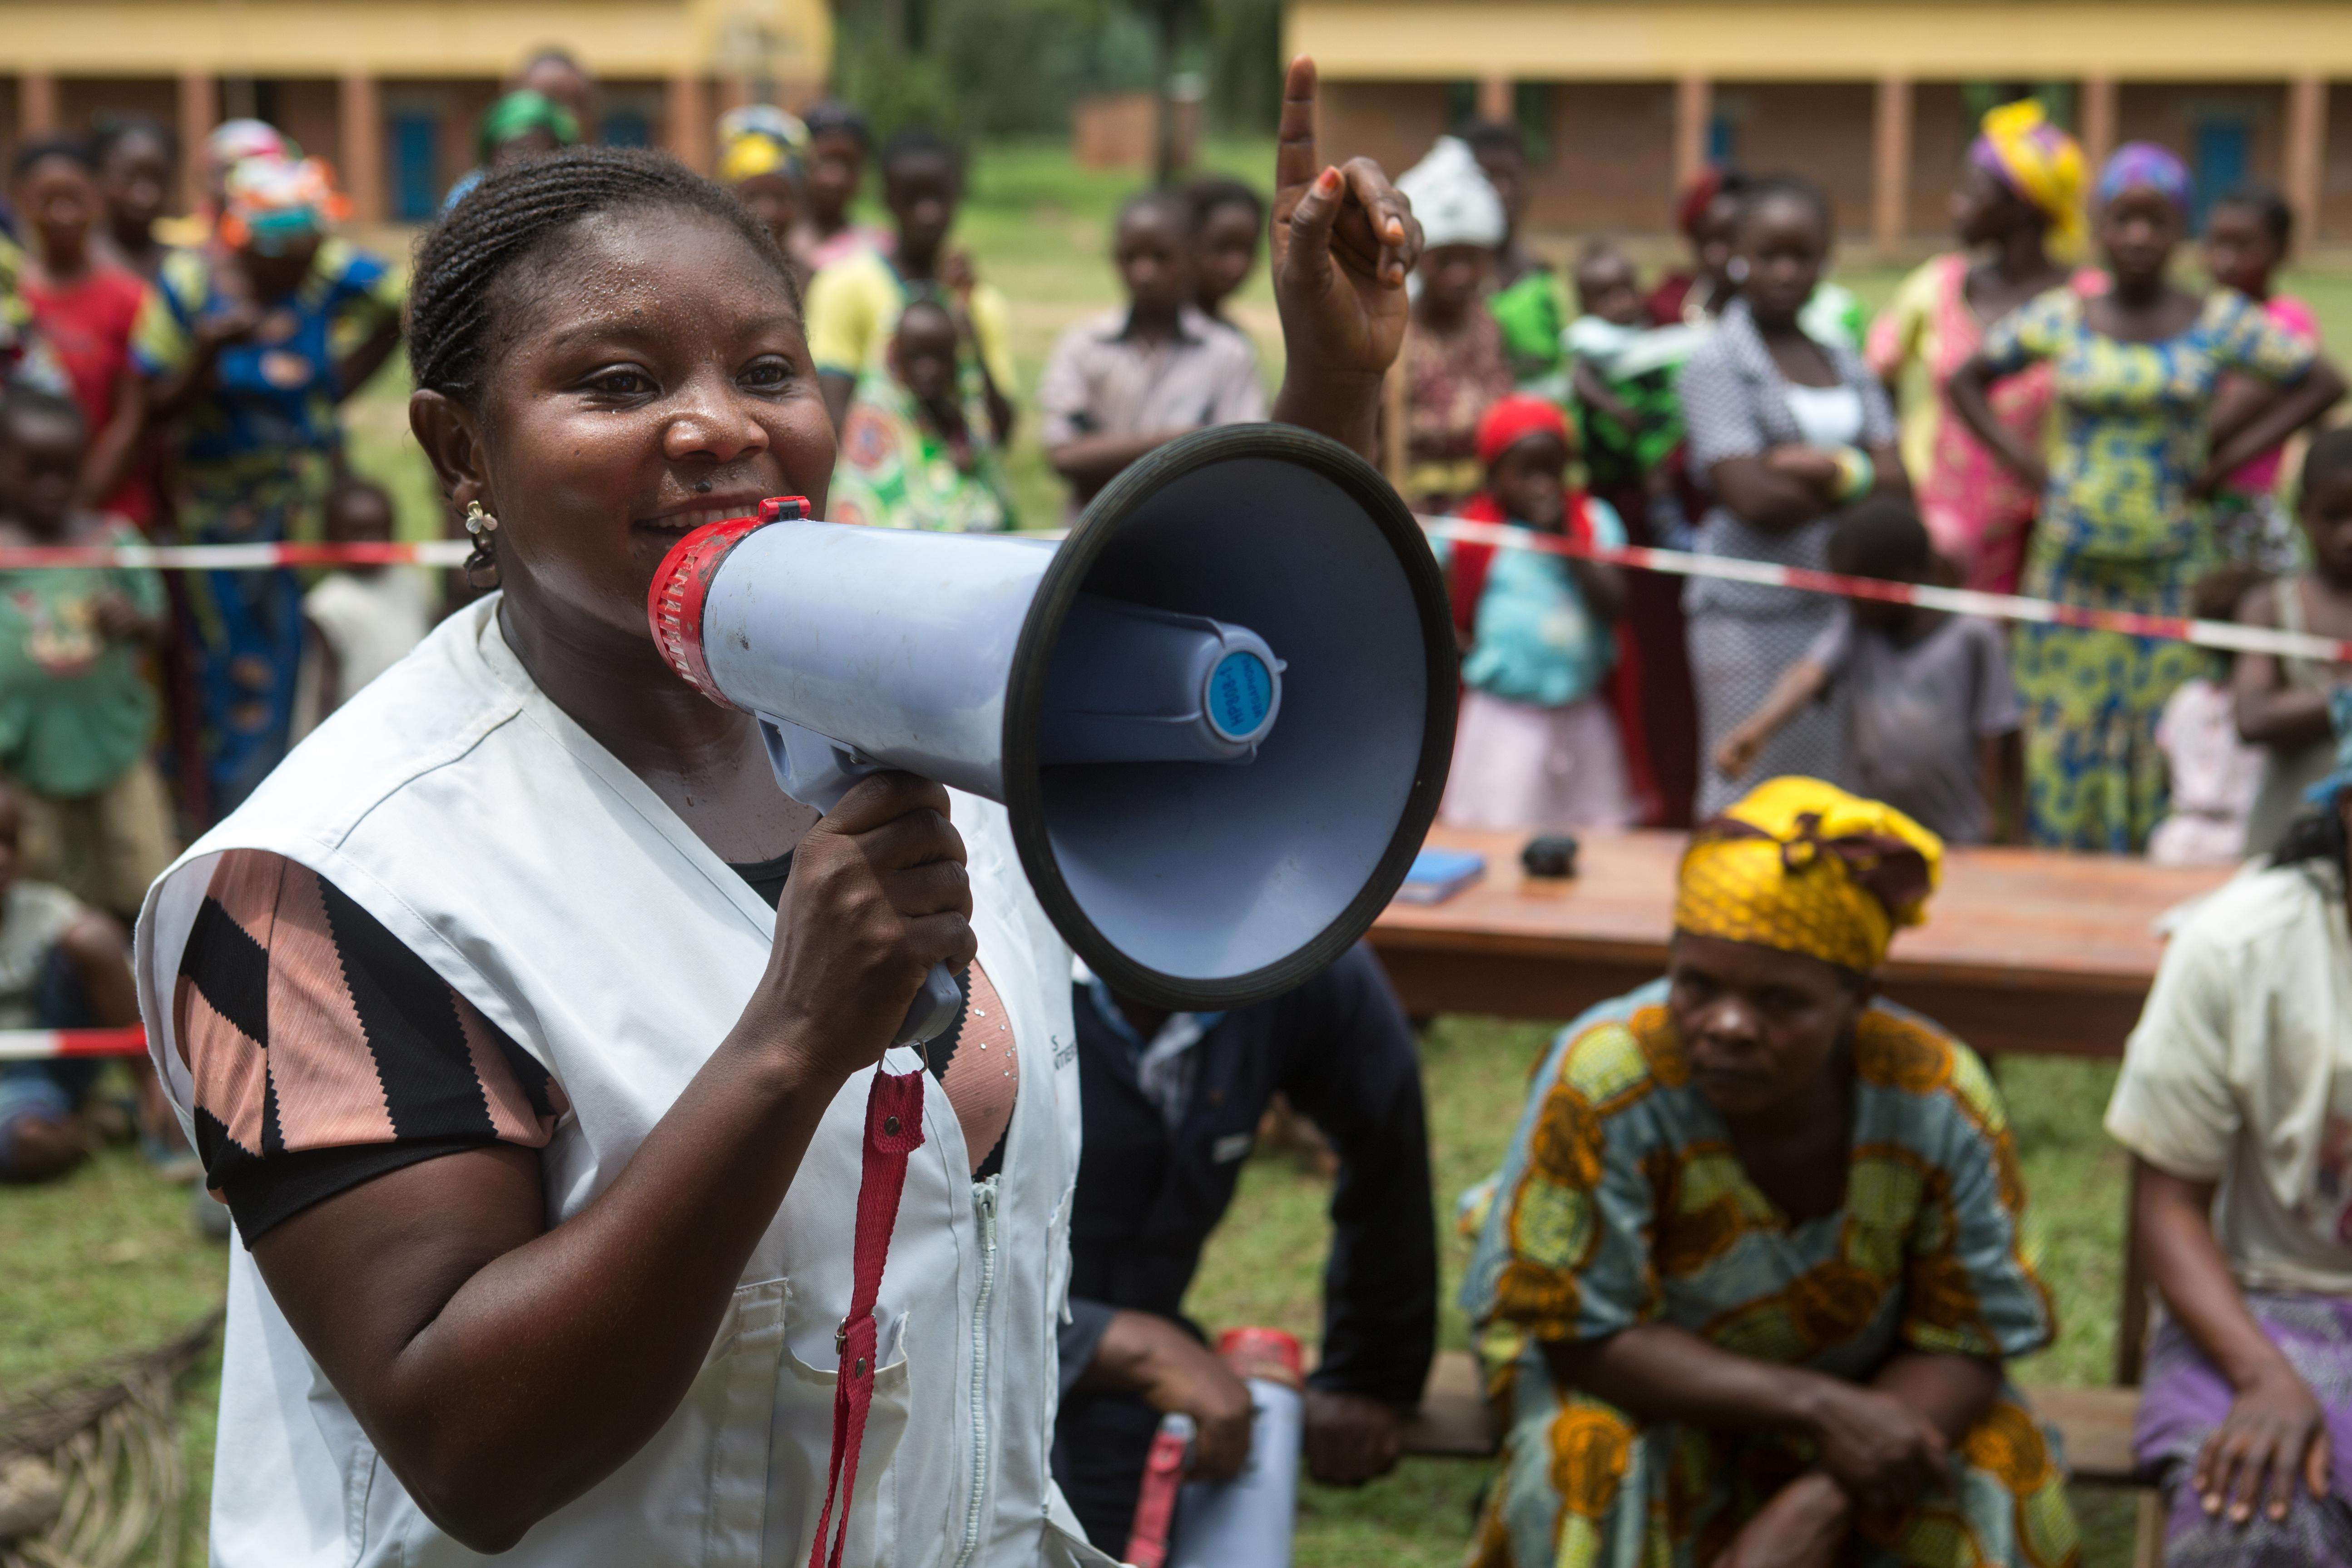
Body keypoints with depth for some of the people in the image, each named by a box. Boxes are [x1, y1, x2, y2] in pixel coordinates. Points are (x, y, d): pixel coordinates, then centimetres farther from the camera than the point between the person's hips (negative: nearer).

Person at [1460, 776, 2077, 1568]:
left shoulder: (1942, 1102, -23)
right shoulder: (1604, 1082, -32)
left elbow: (1965, 1345, -16)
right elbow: (1579, 1331, -24)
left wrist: (1817, 1503, -33)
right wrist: (1816, 1406, -31)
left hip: (1866, 1390, 2)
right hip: (1651, 1391, -2)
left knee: (2004, 1491, -21)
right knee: (1589, 1473, -31)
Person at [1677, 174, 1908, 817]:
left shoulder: (1844, 361, 15)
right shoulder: (1715, 363, -4)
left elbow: (1897, 481, 5)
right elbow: (1756, 500, -14)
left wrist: (1825, 466, -12)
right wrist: (1859, 478, -2)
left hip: (1844, 607, 6)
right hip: (1753, 614, -6)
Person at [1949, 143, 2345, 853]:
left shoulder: (2220, 322, -1)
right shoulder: (2058, 318, 2)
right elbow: (1965, 380, 14)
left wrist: (2226, 459, -2)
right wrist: (2023, 461, 2)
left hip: (2172, 572, -1)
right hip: (2072, 565, 1)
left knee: (2165, 738, -1)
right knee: (2066, 735, 2)